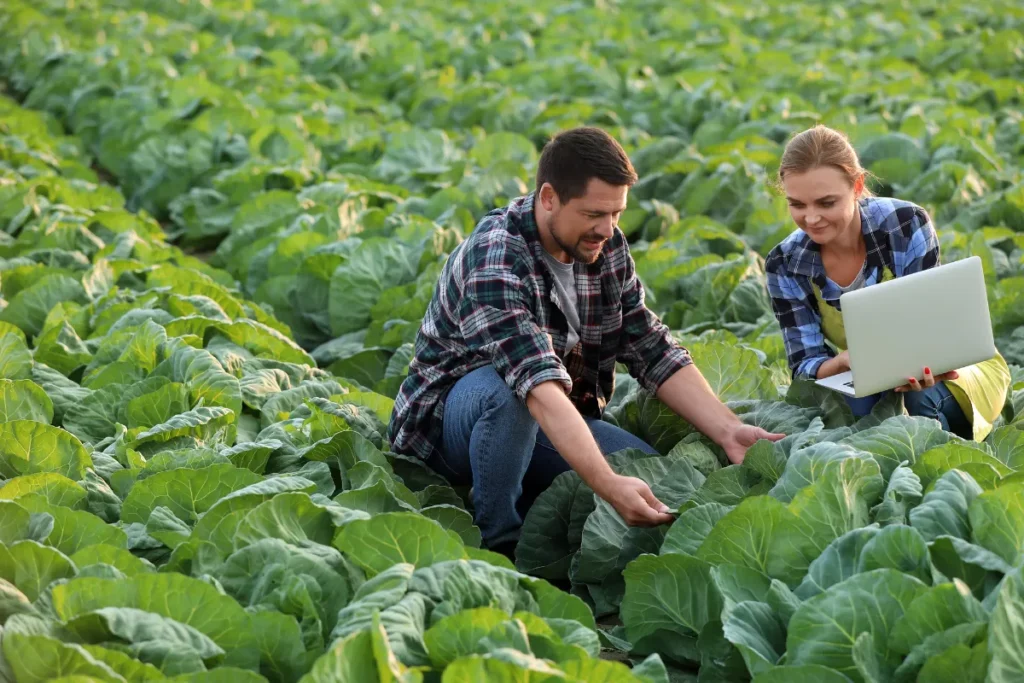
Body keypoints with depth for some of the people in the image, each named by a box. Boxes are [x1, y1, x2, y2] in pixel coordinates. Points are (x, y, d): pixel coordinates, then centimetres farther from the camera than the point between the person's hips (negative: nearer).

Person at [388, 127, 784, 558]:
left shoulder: (608, 248, -4)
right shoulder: (494, 261, -28)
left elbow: (654, 353, -2)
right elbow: (540, 385, -40)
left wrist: (729, 432, -16)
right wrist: (609, 485, -50)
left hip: (554, 423, 6)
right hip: (449, 418, -6)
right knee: (506, 390, -39)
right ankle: (499, 546, -20)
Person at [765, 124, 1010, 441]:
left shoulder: (907, 225, -23)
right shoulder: (786, 266, -16)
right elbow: (805, 364, -19)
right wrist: (846, 361, -43)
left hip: (954, 365, -1)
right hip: (870, 384, 1)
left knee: (921, 395, -34)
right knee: (851, 406, -33)